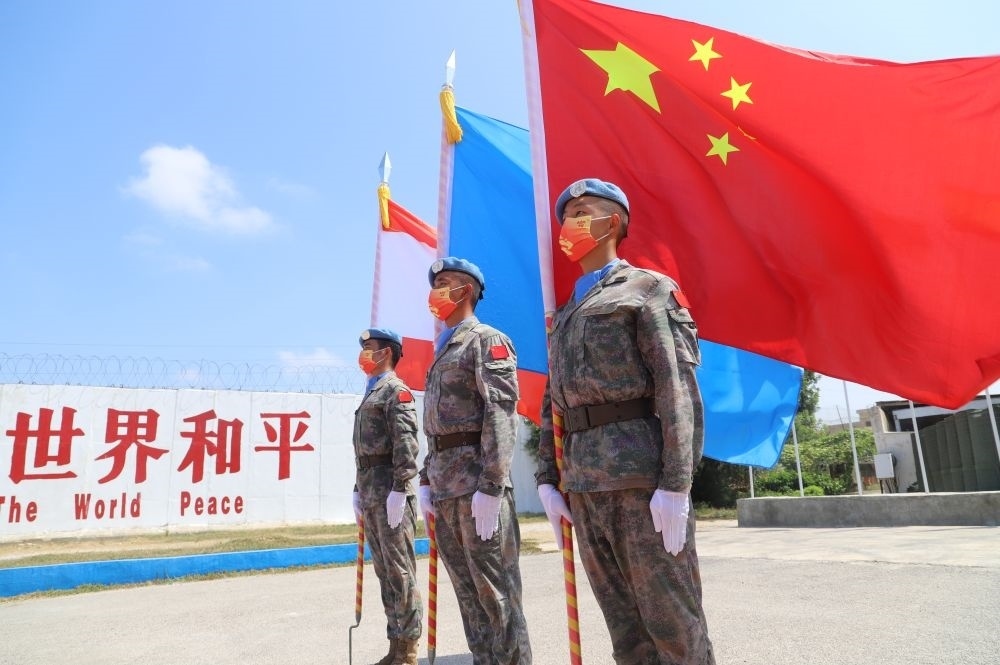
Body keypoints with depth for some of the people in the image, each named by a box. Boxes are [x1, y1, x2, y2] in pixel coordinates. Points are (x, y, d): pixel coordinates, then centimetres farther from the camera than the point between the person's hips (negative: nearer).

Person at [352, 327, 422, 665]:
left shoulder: (396, 389, -6)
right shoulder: (371, 394, 21)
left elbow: (406, 443, -16)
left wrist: (399, 489, -22)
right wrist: (358, 490, 18)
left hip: (390, 491, -9)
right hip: (371, 492, 9)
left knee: (401, 571, -3)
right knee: (384, 572, 12)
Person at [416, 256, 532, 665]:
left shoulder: (487, 340, -4)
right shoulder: (442, 351, 22)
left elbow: (500, 414, -15)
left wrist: (490, 487, -21)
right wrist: (426, 481, 15)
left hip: (477, 480, -8)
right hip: (444, 484, 9)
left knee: (497, 593, -2)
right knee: (468, 595, 13)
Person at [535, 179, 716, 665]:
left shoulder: (648, 287, 3)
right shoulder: (564, 315, 23)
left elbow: (678, 387, -8)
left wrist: (675, 484, -17)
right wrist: (547, 478, 10)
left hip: (641, 469, -6)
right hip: (581, 481, 6)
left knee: (673, 620, 2)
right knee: (624, 625, 12)